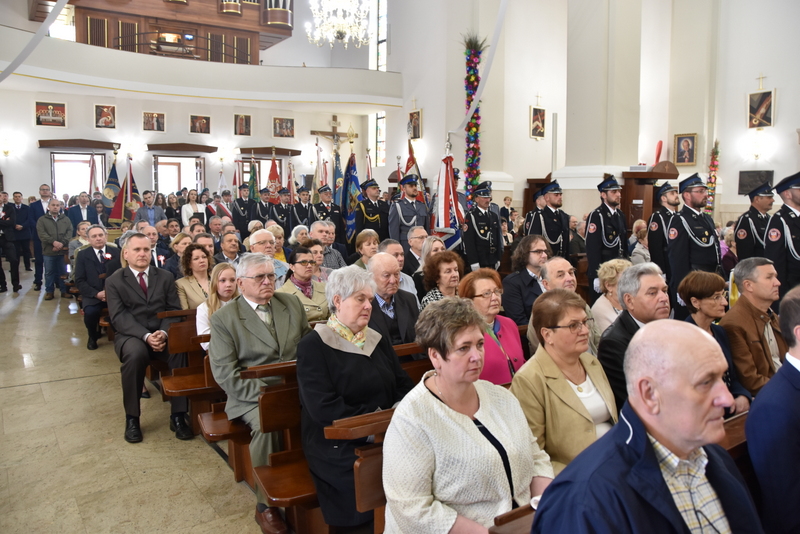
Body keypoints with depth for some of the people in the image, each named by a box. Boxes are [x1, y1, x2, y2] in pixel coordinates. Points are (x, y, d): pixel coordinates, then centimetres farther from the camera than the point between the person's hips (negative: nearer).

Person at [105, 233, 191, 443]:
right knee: (136, 353, -36)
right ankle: (132, 418, -18)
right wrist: (146, 335, -23)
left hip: (162, 334, 2)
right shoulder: (114, 281, 5)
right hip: (130, 335, -1)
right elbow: (119, 317, -7)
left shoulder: (165, 277, 13)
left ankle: (178, 415, -22)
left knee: (180, 348, -31)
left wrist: (164, 332, -17)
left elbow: (174, 310, 5)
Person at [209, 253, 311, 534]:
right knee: (265, 424, -34)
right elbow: (226, 374, -7)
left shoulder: (292, 304, 12)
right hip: (252, 395, -3)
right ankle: (266, 505, -12)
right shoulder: (223, 318, 0)